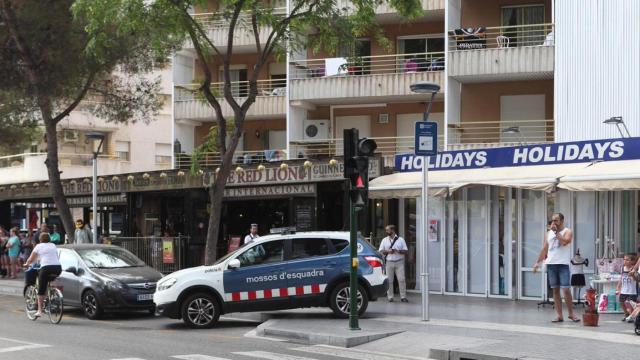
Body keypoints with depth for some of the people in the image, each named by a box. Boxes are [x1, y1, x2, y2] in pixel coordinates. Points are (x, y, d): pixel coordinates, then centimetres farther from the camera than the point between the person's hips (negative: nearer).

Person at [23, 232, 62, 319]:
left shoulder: (39, 246, 10)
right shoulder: (53, 246, 22)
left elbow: (31, 259, 11)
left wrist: (26, 264, 32)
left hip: (46, 268, -4)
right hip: (58, 267, 4)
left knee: (41, 290, 1)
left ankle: (39, 311, -3)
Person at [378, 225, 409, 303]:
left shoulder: (400, 240, 7)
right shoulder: (384, 240, 12)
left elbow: (405, 250, 5)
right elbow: (380, 251, 8)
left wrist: (398, 251, -13)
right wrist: (387, 251, -10)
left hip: (399, 262, -1)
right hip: (389, 262, 1)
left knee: (401, 279, -6)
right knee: (389, 280, -1)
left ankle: (403, 297, -3)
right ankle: (390, 297, 4)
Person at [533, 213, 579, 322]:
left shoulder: (567, 231, 1)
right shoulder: (549, 233, 15)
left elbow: (564, 242, -20)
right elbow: (544, 249, 17)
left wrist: (556, 231, -12)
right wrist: (538, 262, 10)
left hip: (563, 264, -5)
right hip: (551, 264, 5)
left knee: (566, 290, -10)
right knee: (555, 290, 4)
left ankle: (571, 313, 4)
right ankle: (559, 315, 7)